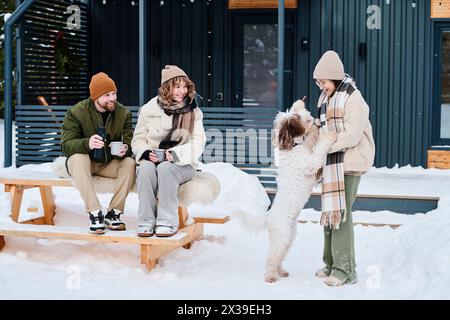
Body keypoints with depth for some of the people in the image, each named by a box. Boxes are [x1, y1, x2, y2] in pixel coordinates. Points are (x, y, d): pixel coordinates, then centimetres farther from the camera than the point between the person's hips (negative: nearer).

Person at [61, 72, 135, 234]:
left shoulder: (123, 113, -4)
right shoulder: (76, 112, -13)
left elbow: (130, 141, -8)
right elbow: (66, 145, -21)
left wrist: (125, 149, -35)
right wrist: (87, 144, -43)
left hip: (109, 163, 2)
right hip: (83, 161, -2)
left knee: (130, 163, -26)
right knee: (78, 158, -36)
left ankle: (113, 213, -20)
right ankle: (95, 213, -37)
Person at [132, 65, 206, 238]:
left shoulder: (193, 112, 4)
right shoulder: (149, 109, 7)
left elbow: (197, 144, -4)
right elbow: (138, 139, 11)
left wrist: (175, 154, -20)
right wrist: (146, 152, -12)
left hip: (182, 164, -1)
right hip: (152, 160, 2)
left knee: (165, 168, -35)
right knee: (146, 168, -33)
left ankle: (168, 222, -30)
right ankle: (146, 222, -29)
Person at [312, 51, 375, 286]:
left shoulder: (353, 98, -14)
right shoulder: (327, 97, 13)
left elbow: (351, 136, -20)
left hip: (349, 163, -9)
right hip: (333, 163, 9)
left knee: (340, 213, -10)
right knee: (329, 212, 12)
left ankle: (345, 270, -4)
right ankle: (332, 264, 22)